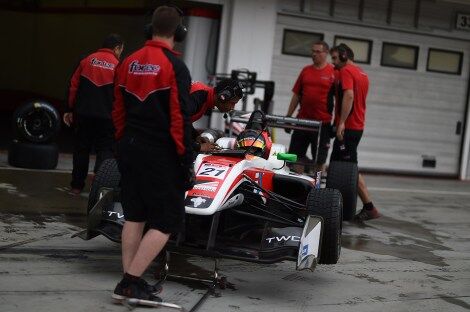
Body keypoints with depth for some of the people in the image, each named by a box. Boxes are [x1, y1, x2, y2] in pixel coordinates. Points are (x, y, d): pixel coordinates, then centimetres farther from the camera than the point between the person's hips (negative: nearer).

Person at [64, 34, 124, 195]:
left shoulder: (87, 60, 5)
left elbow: (73, 86, 4)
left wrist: (69, 110, 10)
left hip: (83, 115, 3)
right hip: (105, 117, -3)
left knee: (81, 149, 13)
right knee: (105, 151, 5)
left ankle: (76, 185, 18)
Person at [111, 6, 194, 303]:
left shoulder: (129, 62, 8)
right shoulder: (175, 66, -13)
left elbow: (118, 110, 13)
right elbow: (180, 118, -17)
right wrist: (186, 160, -12)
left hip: (130, 148, 7)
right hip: (160, 154, -7)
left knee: (134, 215, 15)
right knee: (167, 221, 1)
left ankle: (129, 281, 17)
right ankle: (131, 282, -4)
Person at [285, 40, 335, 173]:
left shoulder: (334, 73, -3)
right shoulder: (306, 70, 11)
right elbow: (296, 95, 14)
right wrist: (288, 117, 10)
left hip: (323, 122, -4)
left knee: (320, 160, 4)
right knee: (295, 157, 6)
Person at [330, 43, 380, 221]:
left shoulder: (346, 71, -12)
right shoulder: (362, 73, 18)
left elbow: (349, 96, -25)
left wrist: (341, 122, -29)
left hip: (347, 127, -10)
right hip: (357, 126, 10)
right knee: (336, 164, 14)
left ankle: (369, 207, -8)